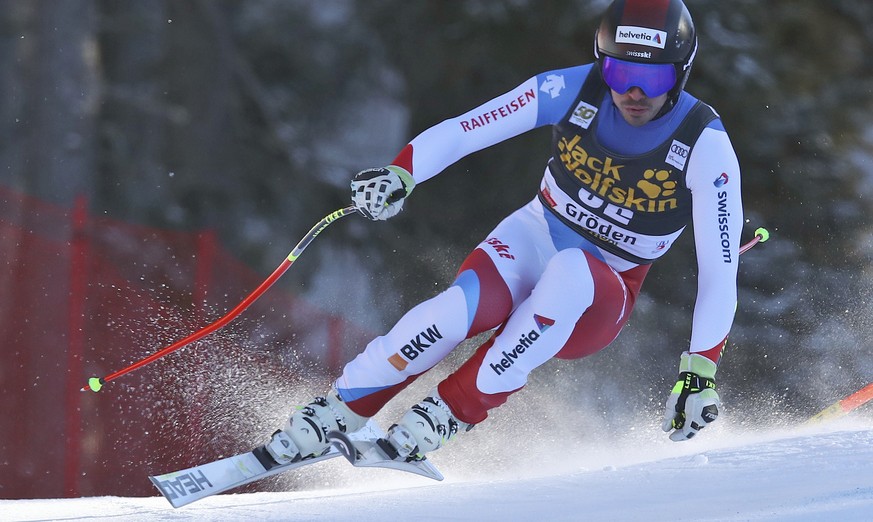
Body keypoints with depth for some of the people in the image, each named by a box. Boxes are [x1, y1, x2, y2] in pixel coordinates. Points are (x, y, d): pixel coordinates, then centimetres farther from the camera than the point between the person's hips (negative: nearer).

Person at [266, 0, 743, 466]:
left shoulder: (706, 149, -19)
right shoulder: (570, 91, -14)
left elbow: (720, 271, -19)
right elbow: (462, 131, -10)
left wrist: (700, 371, -29)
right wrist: (399, 175, -28)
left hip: (601, 300, -1)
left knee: (568, 274, -38)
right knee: (464, 302, -33)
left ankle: (451, 411, -27)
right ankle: (337, 411, -17)